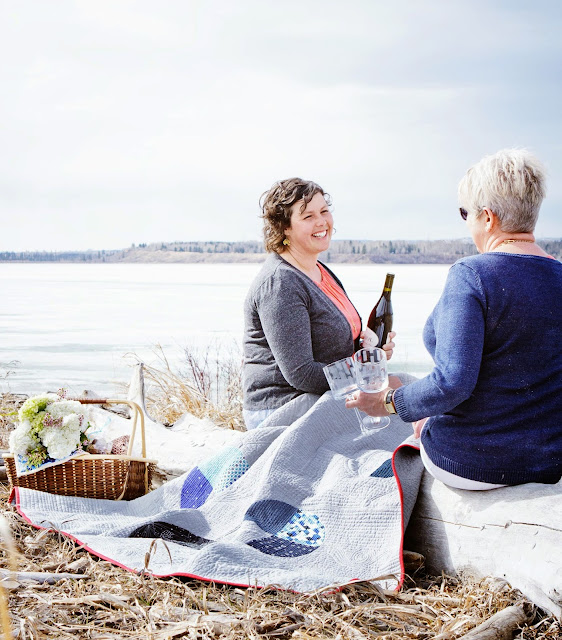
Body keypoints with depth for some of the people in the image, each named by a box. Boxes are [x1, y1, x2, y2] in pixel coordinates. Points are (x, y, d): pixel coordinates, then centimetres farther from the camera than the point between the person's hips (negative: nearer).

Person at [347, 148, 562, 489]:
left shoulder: (472, 274, -21)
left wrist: (388, 401, -12)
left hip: (473, 465, -5)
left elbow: (452, 382, -27)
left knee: (422, 422, 29)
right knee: (429, 419, 32)